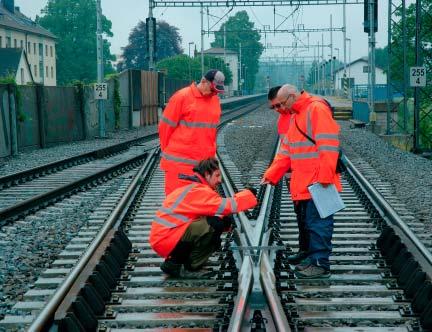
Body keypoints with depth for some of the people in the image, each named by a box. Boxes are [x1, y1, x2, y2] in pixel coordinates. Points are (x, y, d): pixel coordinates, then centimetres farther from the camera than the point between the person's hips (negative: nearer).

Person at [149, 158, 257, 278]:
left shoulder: (192, 188, 19)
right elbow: (228, 206, -21)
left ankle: (175, 262, 12)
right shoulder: (198, 191, -14)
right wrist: (249, 194, -6)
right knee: (215, 225, -19)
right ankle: (190, 268, -11)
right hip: (166, 240, -10)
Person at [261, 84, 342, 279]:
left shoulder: (317, 109, -10)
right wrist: (271, 175, 14)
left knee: (317, 223, -8)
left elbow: (328, 145, -18)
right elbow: (286, 151, 22)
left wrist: (324, 177, -21)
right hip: (301, 185, 9)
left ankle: (320, 264, -6)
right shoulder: (295, 117, 20)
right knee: (304, 221, 16)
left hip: (317, 185, -9)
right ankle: (306, 255, 28)